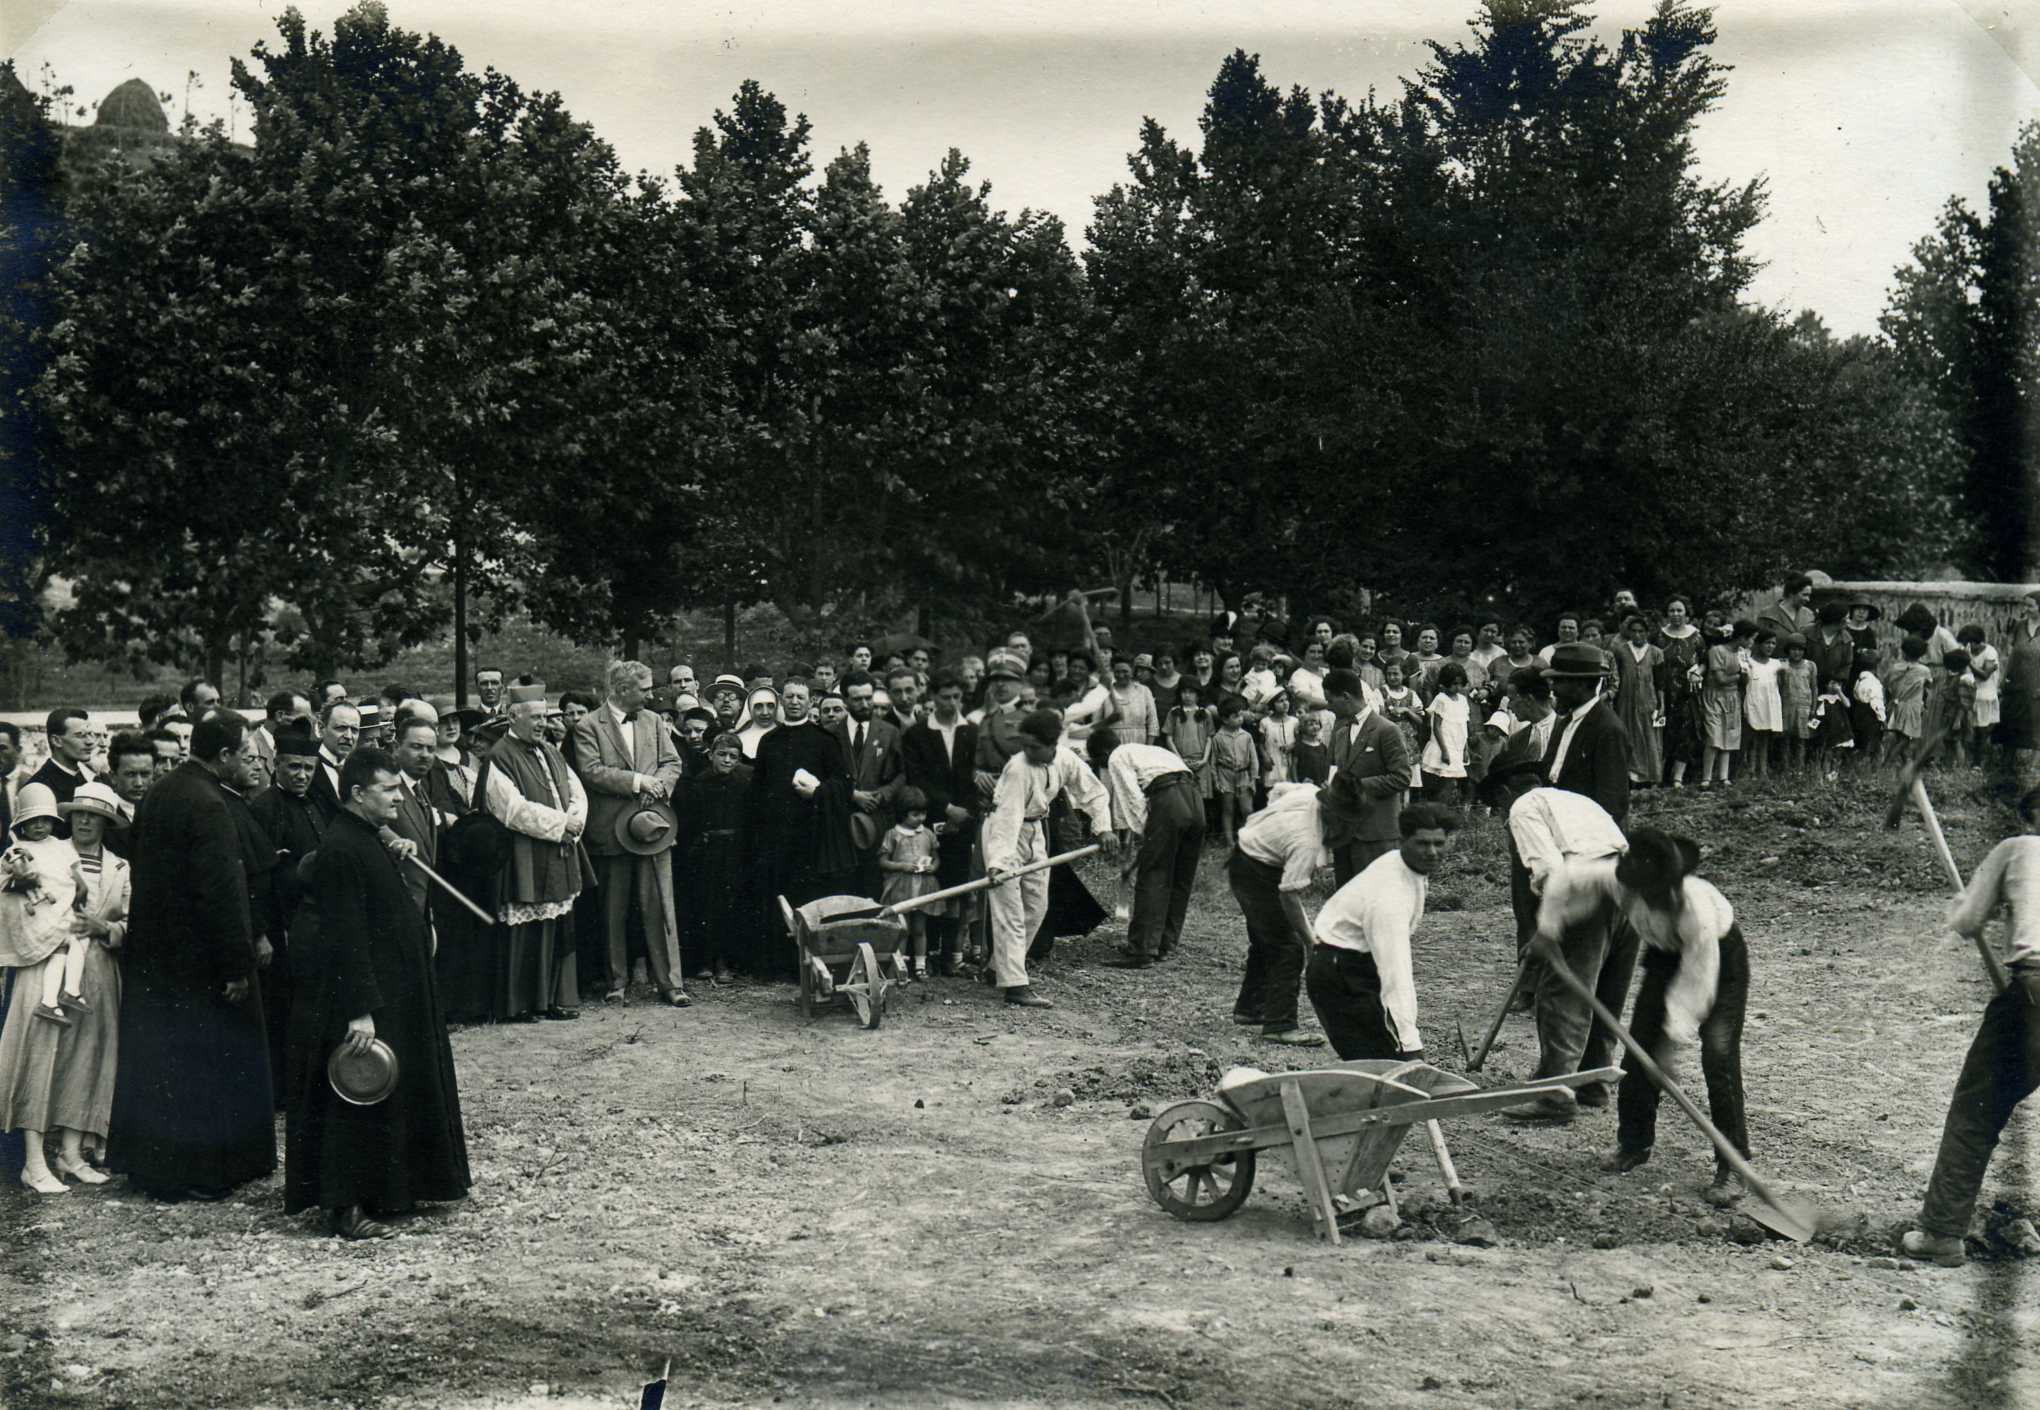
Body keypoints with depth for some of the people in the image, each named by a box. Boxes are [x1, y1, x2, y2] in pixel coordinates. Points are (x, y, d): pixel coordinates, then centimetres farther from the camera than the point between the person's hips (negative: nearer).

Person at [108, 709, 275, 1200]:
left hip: (152, 952, 9)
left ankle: (148, 1162, 25)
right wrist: (238, 965, -20)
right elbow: (222, 892, -23)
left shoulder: (159, 794, 9)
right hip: (197, 958, -9)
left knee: (158, 1059, 16)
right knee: (206, 1064, 2)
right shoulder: (207, 806, -20)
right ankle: (199, 1172, 9)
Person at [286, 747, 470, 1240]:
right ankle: (344, 1206, 4)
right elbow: (345, 937, -24)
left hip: (393, 994, 10)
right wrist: (360, 1010, -26)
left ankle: (385, 1192, 28)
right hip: (362, 1000, -10)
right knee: (358, 1102, -3)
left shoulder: (368, 841, 11)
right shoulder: (341, 850, -20)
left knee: (395, 1098, 17)